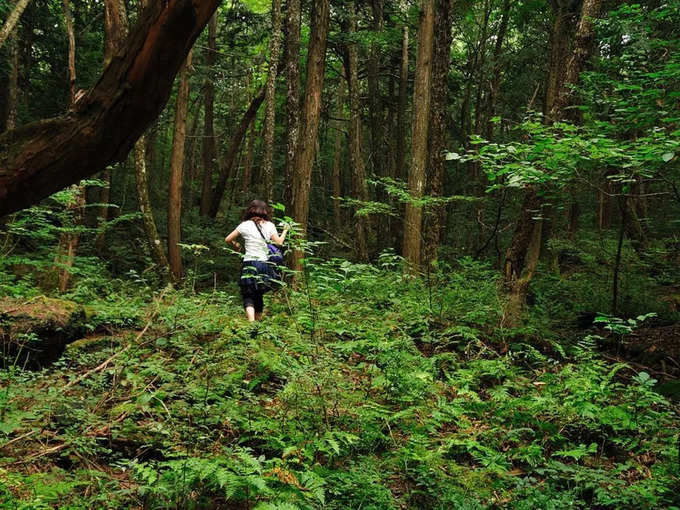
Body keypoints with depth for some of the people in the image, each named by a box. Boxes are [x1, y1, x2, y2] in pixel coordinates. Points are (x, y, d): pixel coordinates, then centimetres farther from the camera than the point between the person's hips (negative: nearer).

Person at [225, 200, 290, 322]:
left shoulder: (245, 225, -1)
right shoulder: (269, 225, 3)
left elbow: (228, 239, 4)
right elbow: (279, 243, 6)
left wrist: (235, 245, 25)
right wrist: (285, 231, 23)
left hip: (250, 263, -3)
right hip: (266, 264, 3)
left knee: (248, 296, -3)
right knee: (258, 296, 18)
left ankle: (251, 322, -23)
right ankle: (258, 320, 25)